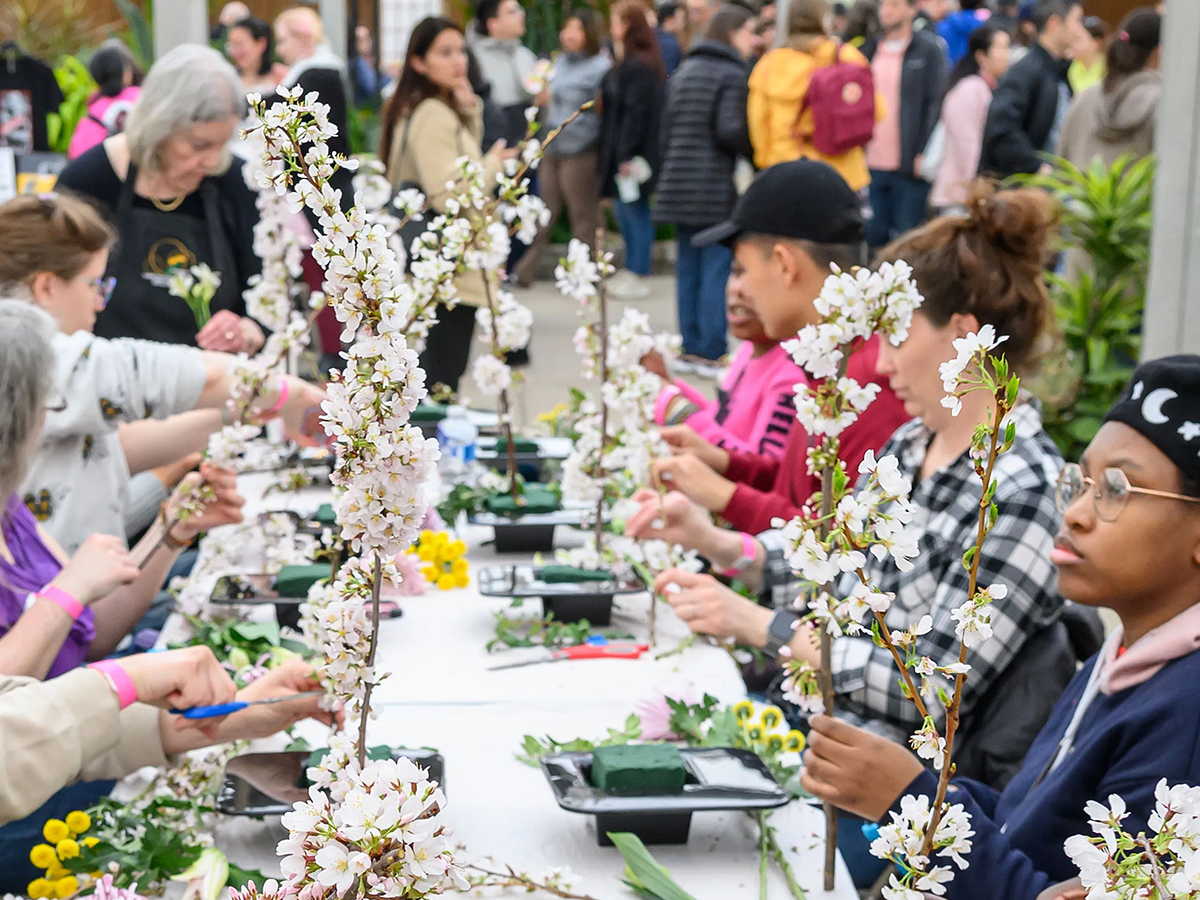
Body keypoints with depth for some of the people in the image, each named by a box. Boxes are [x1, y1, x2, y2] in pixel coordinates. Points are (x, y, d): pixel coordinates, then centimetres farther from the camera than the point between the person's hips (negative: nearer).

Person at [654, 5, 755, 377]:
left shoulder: (683, 73, 15)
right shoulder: (733, 75, -9)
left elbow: (666, 129, 17)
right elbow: (730, 130, -19)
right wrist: (758, 153, -3)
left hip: (679, 185, 7)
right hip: (718, 189, -7)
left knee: (688, 269, 11)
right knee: (717, 269, -3)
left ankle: (689, 347, 14)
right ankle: (711, 353, -3)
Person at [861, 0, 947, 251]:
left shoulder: (928, 49, -2)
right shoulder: (870, 49, 13)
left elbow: (935, 103, -7)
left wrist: (924, 153, -14)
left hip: (910, 165, -5)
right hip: (872, 163, 5)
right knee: (874, 237, 9)